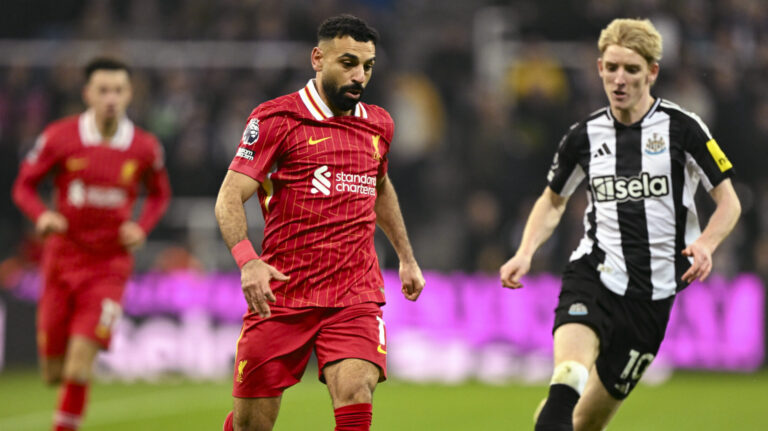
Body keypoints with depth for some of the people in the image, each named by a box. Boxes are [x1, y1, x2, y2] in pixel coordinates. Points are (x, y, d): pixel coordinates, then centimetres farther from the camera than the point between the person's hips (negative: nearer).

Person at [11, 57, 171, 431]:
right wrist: (41, 215, -18)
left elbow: (160, 193, 15)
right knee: (54, 369, 4)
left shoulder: (145, 148, -3)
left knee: (81, 357, -17)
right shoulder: (59, 137, -6)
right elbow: (24, 185, 3)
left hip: (110, 264, -1)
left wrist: (141, 228, -4)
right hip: (63, 258, 1)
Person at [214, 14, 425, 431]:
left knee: (355, 394, -22)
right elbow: (229, 198, -9)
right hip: (281, 294, -3)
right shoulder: (276, 119, -4)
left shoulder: (378, 125, 12)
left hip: (356, 295, 3)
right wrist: (247, 261, -25)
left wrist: (407, 257, 33)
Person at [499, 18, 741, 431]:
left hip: (656, 290, -1)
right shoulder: (585, 135, 7)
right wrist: (525, 252, 6)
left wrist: (706, 243, -19)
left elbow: (728, 201, 2)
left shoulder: (682, 128, -2)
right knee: (569, 372, -30)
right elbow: (552, 201, 23)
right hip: (594, 274, 1)